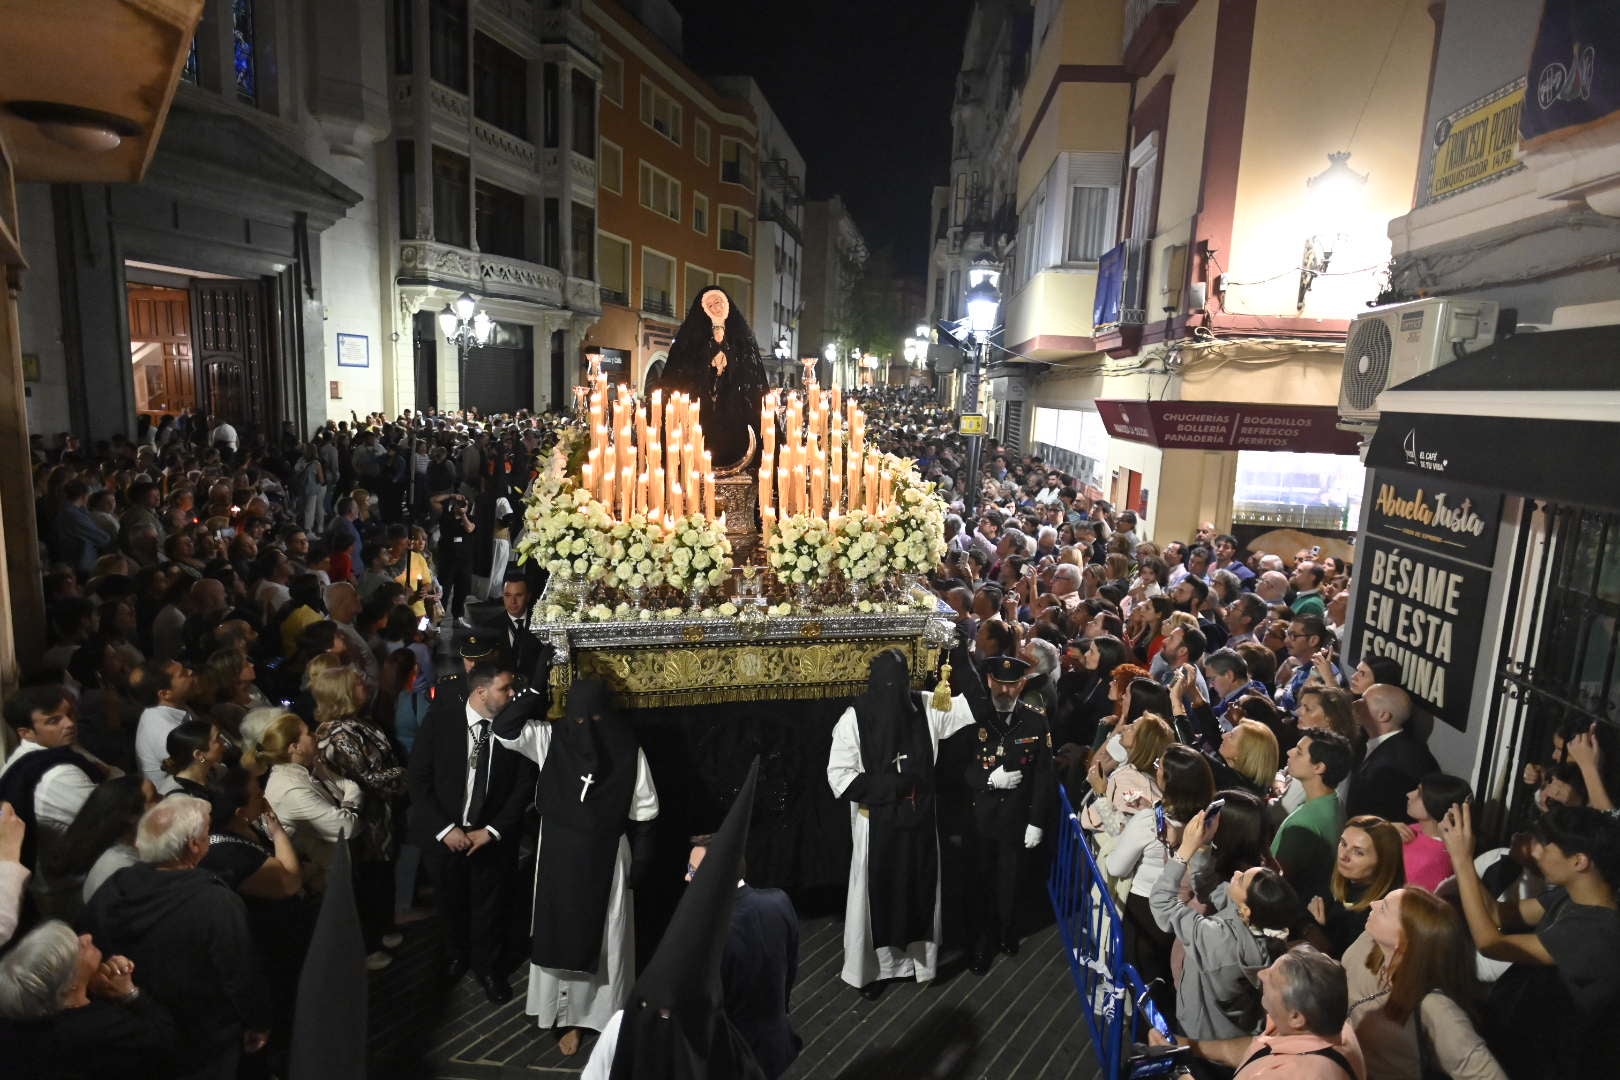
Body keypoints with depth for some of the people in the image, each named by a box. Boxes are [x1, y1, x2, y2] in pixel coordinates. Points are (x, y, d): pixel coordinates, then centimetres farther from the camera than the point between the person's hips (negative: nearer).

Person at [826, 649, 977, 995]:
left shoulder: (925, 708, -7)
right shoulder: (854, 719, -16)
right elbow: (838, 776, -14)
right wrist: (886, 785, -22)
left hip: (919, 817, 3)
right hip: (876, 822, -3)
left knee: (918, 887, 17)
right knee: (876, 891, 9)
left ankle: (916, 957, 38)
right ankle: (870, 967, 28)